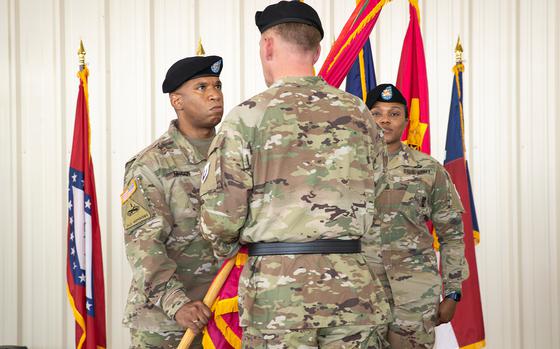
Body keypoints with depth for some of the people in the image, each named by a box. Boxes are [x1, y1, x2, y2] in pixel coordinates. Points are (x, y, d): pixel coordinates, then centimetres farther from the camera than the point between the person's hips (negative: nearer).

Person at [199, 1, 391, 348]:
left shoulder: (248, 116, -6)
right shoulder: (359, 113, 7)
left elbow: (219, 216, -8)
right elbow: (376, 197, 11)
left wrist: (226, 248, 13)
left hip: (276, 284, -3)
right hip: (352, 284, 3)